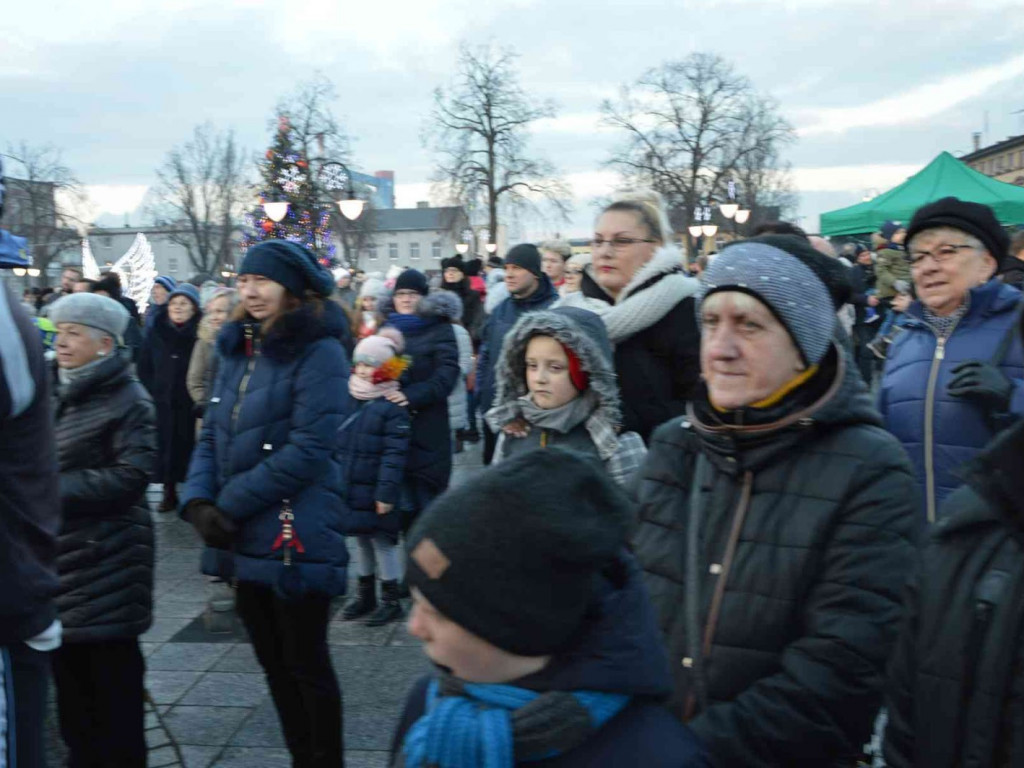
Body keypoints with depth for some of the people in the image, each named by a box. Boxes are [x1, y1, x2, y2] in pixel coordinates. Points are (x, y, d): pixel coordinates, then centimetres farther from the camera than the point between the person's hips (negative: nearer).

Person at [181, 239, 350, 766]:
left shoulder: (318, 353, -12)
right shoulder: (240, 350, 12)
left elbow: (308, 450, -19)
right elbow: (212, 436, 10)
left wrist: (230, 505, -16)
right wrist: (198, 500, -7)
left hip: (295, 538, -7)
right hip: (245, 540, 8)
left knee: (306, 664, 4)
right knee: (273, 662, 17)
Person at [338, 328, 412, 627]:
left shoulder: (393, 406, -15)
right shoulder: (348, 399, 6)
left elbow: (394, 454, -18)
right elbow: (338, 444, 14)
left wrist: (386, 492, -21)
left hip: (376, 492, -7)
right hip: (350, 488, 7)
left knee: (382, 540, 1)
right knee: (361, 539, 17)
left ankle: (391, 599, 14)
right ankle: (365, 593, 30)